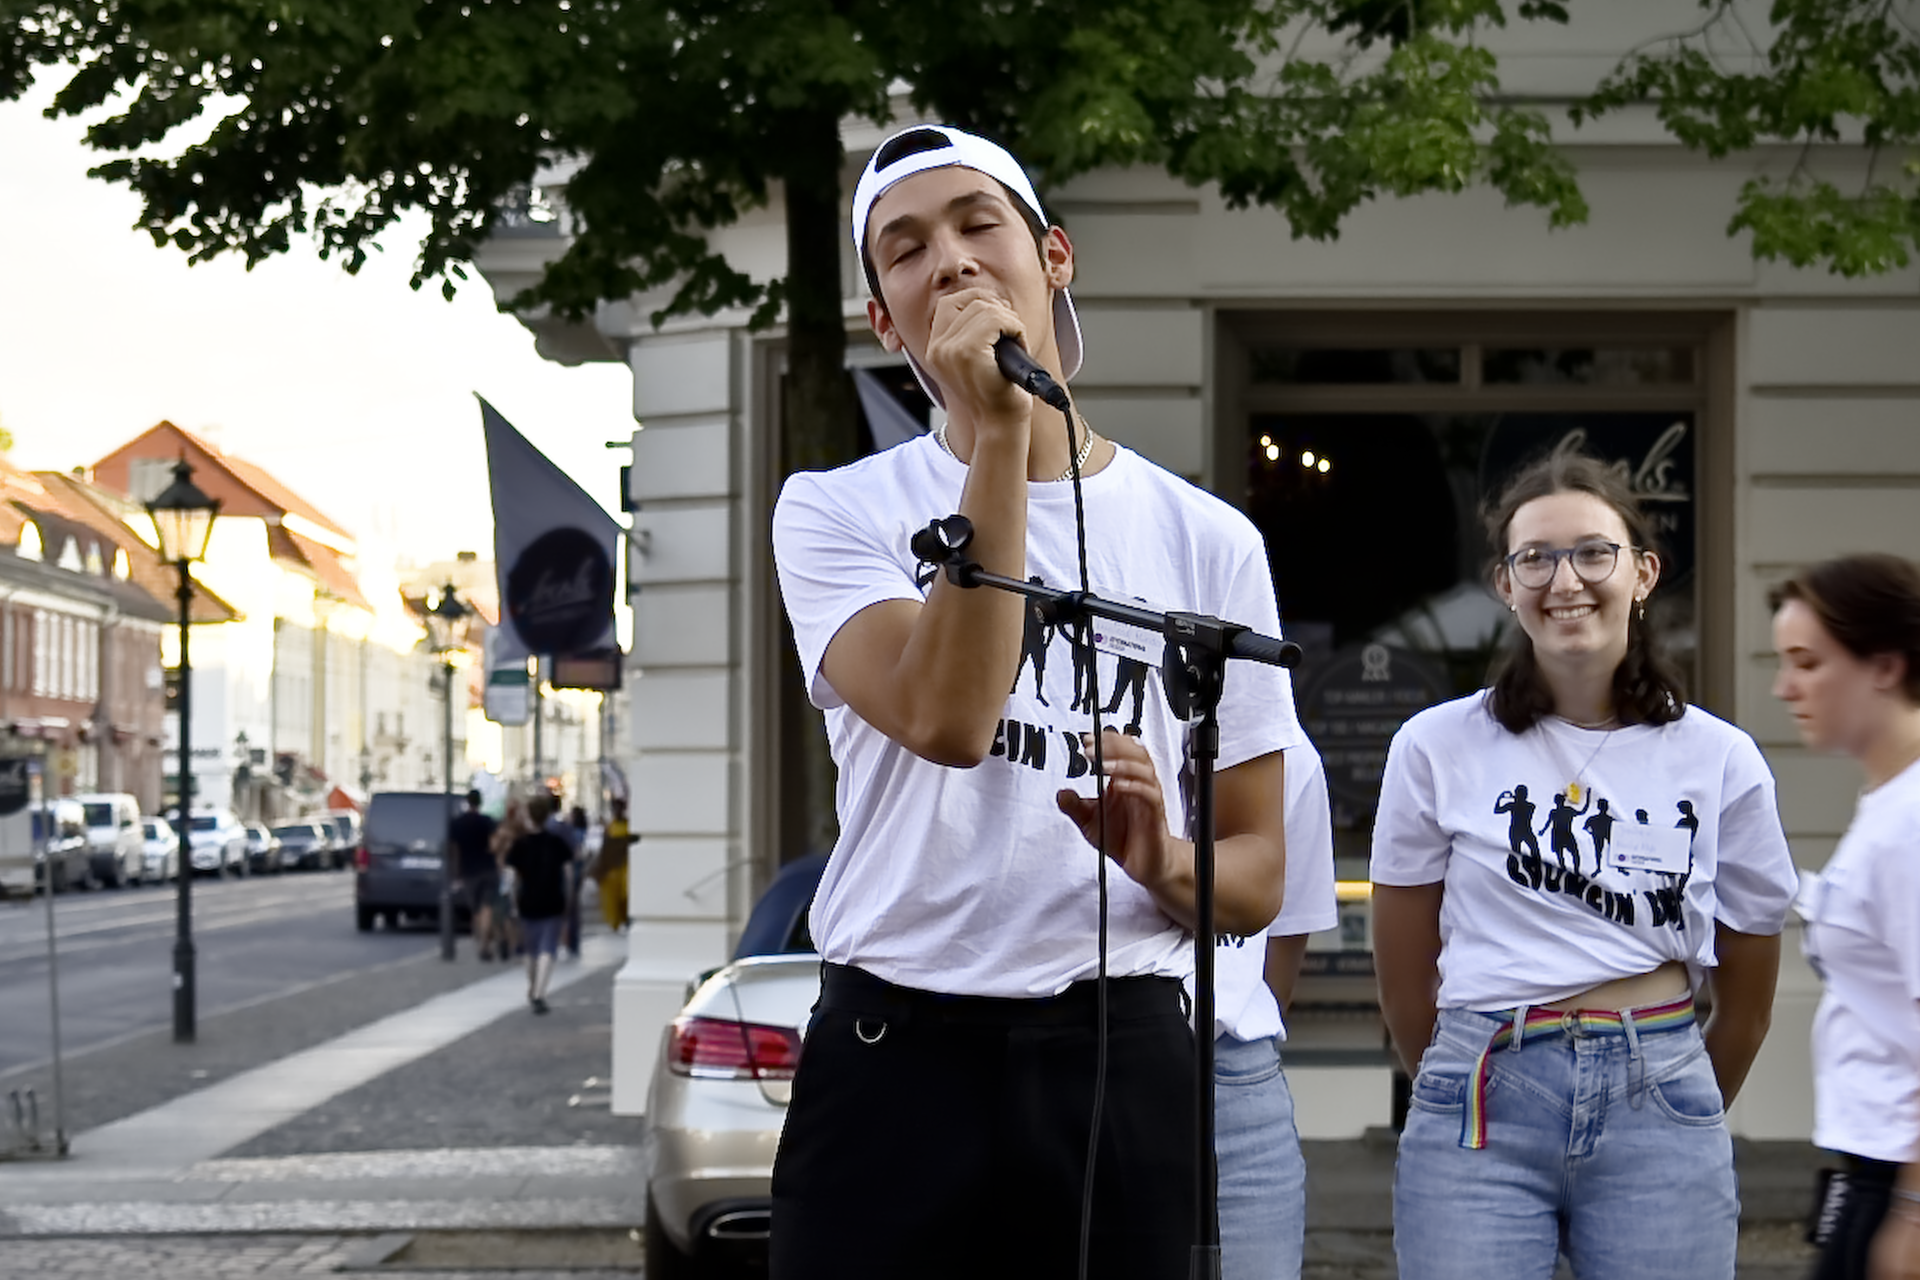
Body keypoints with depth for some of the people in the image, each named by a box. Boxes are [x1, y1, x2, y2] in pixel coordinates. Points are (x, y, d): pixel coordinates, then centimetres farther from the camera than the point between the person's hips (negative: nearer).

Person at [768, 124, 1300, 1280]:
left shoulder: (1207, 540, 7)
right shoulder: (836, 513, 3)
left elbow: (1258, 878, 9)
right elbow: (949, 716, -18)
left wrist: (1164, 863, -14)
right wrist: (1001, 431, -16)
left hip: (1119, 1056, 2)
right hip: (892, 1054, -1)